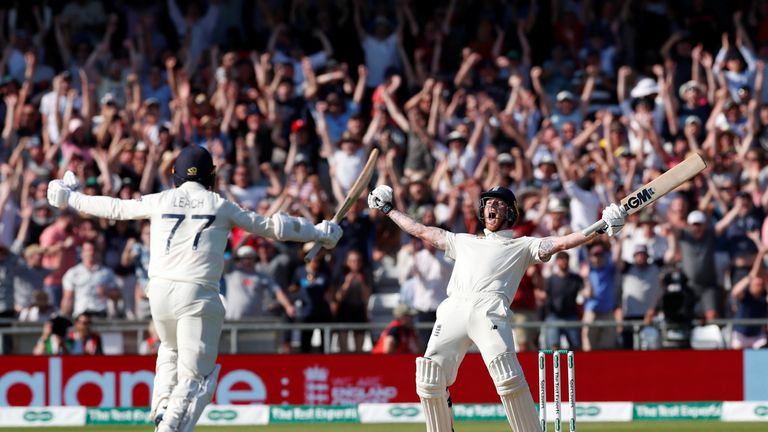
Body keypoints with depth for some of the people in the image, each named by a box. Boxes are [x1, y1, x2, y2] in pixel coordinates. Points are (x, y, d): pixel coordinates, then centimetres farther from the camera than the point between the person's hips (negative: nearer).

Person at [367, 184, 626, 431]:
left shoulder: (522, 246, 23)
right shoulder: (464, 242, 35)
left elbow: (560, 243, 11)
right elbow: (421, 231, 42)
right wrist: (387, 209, 45)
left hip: (489, 310, -4)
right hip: (453, 310, 4)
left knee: (507, 376, -24)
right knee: (429, 379, -8)